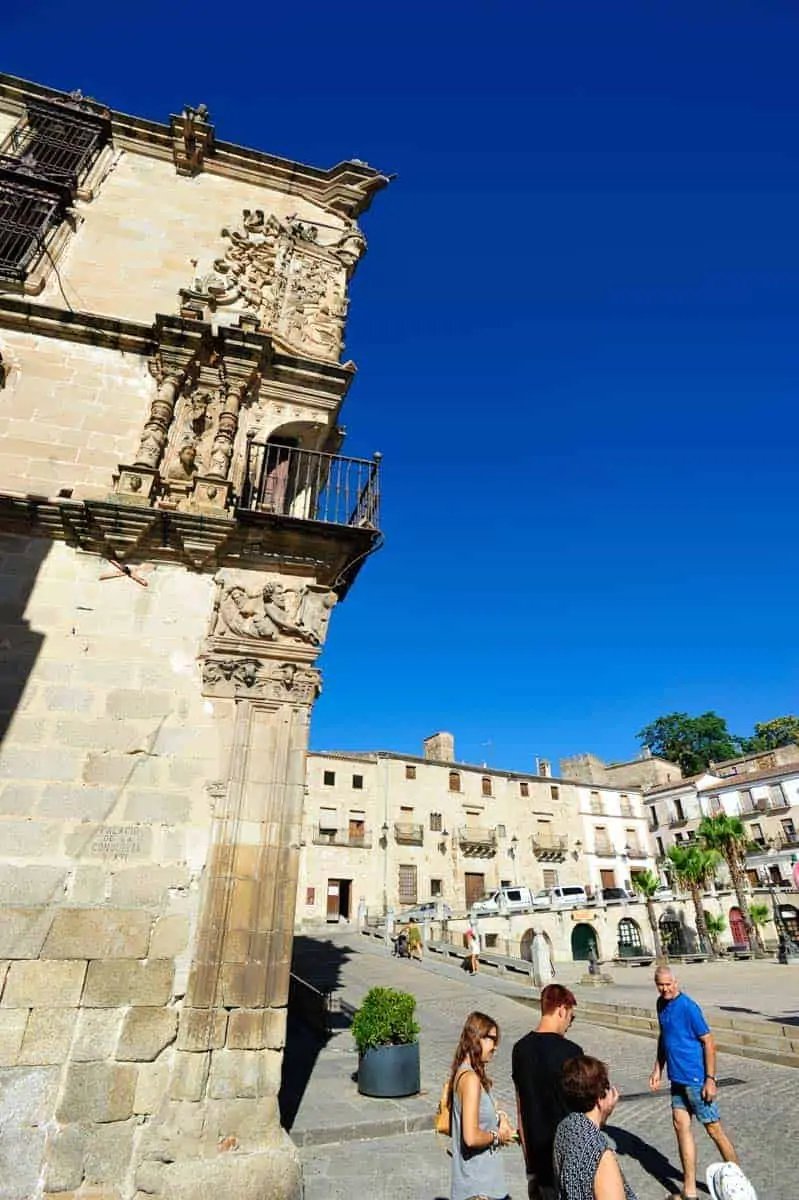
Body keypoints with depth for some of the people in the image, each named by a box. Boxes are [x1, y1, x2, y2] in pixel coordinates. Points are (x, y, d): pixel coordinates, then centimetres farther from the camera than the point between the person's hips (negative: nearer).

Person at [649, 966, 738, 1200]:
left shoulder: (688, 1007, -19)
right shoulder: (662, 1004, 4)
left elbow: (708, 1042, -15)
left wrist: (710, 1079, -17)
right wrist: (658, 1069, 15)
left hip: (696, 1079, -7)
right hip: (677, 1078, 7)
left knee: (713, 1129, 5)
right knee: (681, 1125, 9)